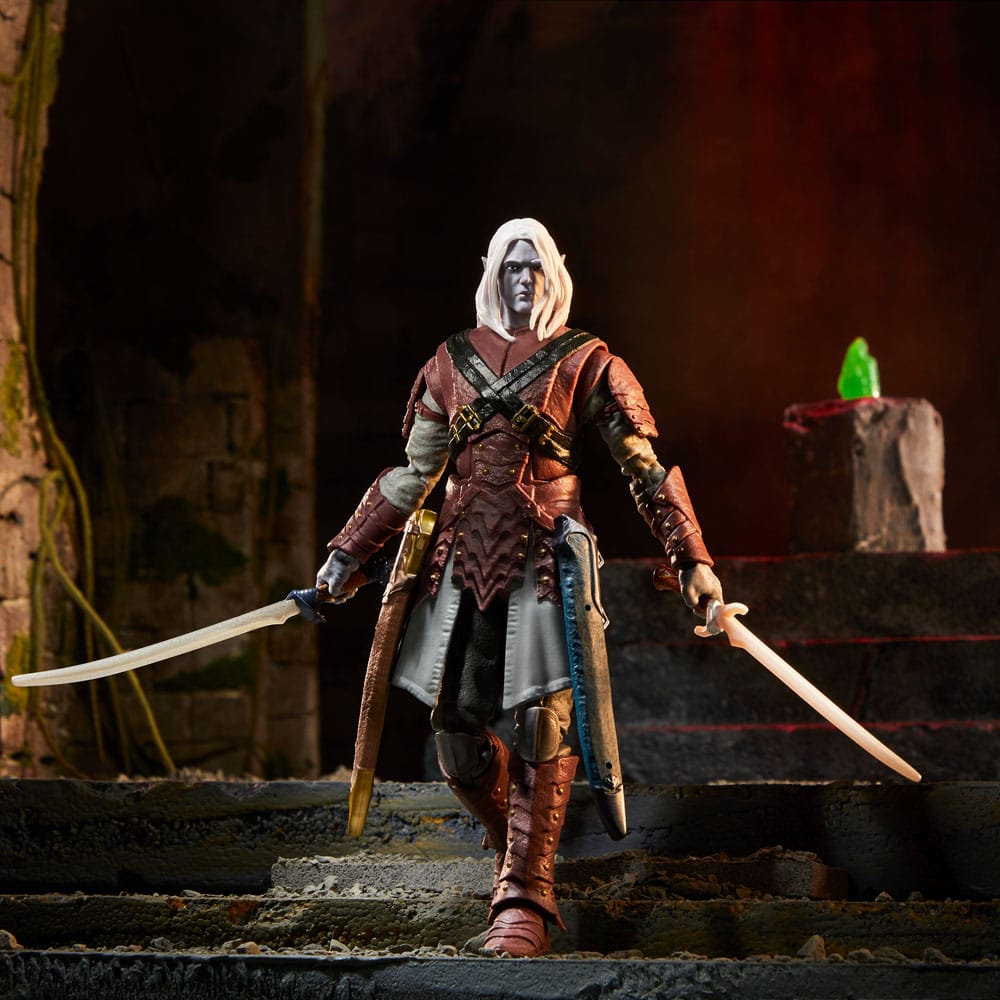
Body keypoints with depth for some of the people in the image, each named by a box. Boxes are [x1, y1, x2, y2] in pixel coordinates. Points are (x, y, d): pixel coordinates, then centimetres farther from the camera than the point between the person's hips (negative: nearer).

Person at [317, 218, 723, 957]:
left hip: (545, 561, -4)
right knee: (454, 727, 0)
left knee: (544, 724, -11)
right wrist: (349, 553, 18)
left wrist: (691, 559, -3)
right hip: (464, 559, 4)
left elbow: (646, 467, 3)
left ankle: (525, 897, -8)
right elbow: (413, 472, 20)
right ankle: (517, 845, 24)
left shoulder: (585, 362, 4)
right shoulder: (452, 362, 14)